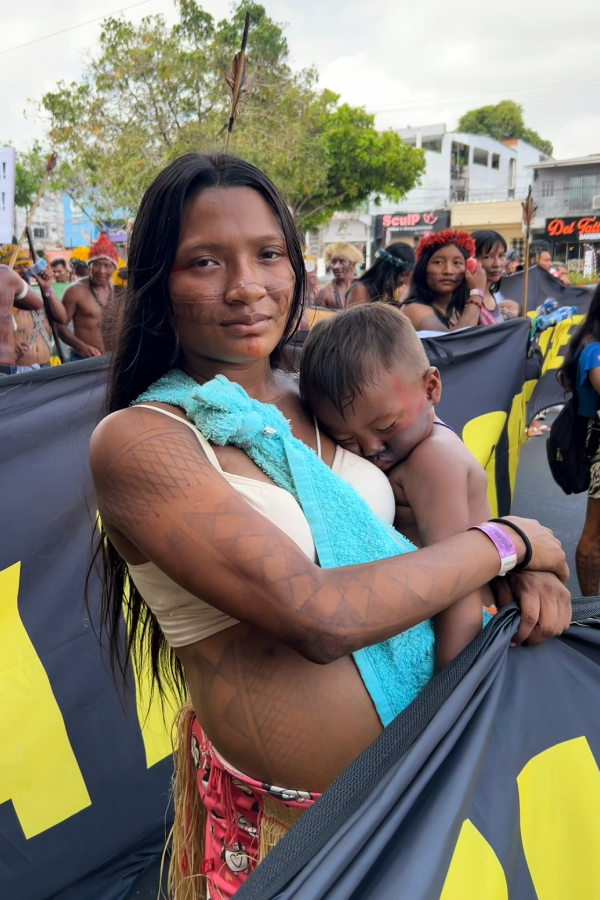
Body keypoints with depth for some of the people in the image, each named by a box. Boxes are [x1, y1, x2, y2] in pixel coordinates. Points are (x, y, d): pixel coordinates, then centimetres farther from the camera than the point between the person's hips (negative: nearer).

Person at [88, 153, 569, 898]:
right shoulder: (136, 440, -19)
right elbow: (317, 619, -28)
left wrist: (528, 568, -10)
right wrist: (507, 541, -16)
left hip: (428, 751, 6)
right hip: (286, 812, -5)